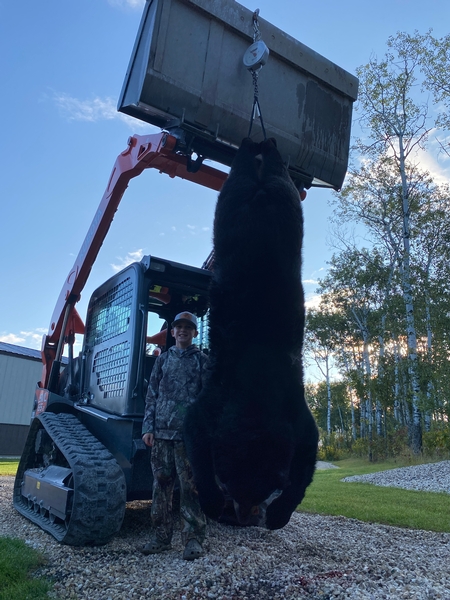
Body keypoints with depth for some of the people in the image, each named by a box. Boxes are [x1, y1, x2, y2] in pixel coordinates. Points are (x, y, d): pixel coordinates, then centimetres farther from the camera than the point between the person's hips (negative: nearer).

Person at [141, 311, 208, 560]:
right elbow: (152, 395, 13)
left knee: (190, 488, -2)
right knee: (161, 485, 9)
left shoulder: (202, 361, 6)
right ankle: (161, 537, 21)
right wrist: (148, 427, 5)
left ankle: (194, 539, 8)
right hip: (161, 432, 4)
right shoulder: (162, 359, 14)